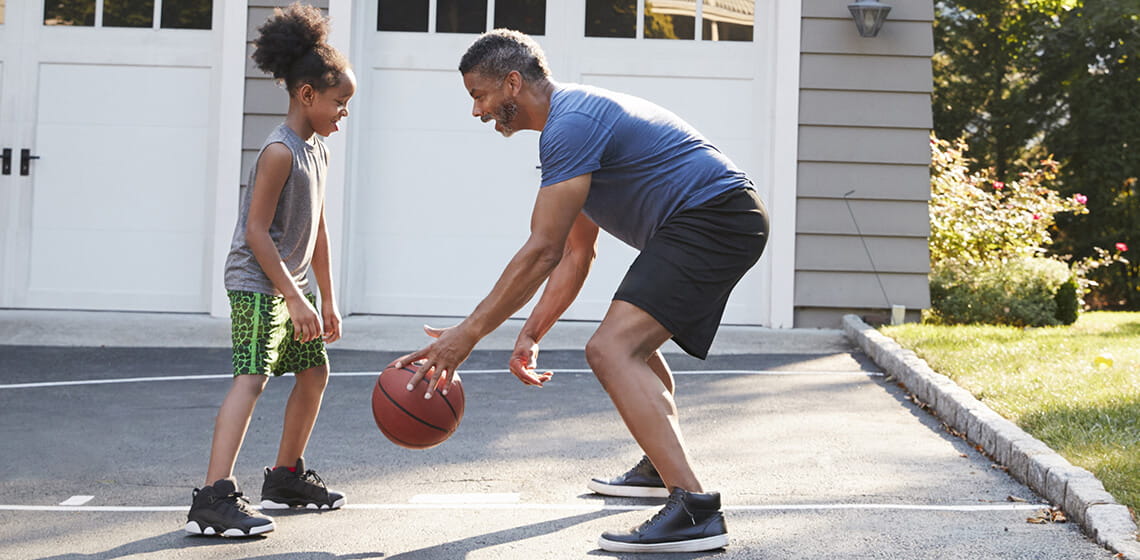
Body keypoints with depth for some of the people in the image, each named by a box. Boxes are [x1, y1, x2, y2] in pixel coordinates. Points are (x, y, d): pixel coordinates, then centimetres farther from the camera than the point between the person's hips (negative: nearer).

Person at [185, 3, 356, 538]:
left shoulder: (317, 149, 11)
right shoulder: (280, 151, -18)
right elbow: (255, 231, -22)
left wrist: (327, 299, 18)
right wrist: (294, 298, -24)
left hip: (291, 282, 10)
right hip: (257, 282, -10)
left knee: (314, 371, 17)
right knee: (251, 377, -21)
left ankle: (286, 478, 31)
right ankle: (213, 499, -29)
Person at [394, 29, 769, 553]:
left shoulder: (571, 125, -15)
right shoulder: (580, 117, 20)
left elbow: (541, 252, -20)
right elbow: (575, 255, 21)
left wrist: (466, 334, -17)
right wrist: (530, 334, 16)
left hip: (714, 219, -11)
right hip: (729, 221, 11)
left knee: (611, 349, -22)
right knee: (635, 337, 31)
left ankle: (695, 509, -31)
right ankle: (659, 467, 45)